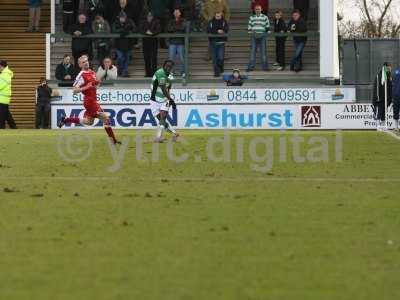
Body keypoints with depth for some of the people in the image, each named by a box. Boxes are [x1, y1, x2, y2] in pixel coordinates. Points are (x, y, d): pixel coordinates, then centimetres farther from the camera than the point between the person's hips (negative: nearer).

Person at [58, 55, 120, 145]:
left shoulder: (92, 72, 10)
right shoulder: (81, 76, -13)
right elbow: (75, 90, -15)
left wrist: (96, 84, 5)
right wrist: (86, 87, -27)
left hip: (93, 100, 9)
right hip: (90, 101, -9)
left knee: (88, 122, 20)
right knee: (105, 118, -11)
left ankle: (65, 120, 28)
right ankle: (113, 140, -5)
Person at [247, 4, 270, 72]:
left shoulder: (265, 17, 6)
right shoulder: (252, 17, 13)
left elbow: (267, 27, 6)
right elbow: (249, 26, 15)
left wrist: (267, 32, -4)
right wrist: (250, 31, 1)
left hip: (262, 36, -2)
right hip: (254, 36, 2)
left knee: (263, 51, 1)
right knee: (253, 51, -1)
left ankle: (264, 66, 6)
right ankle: (251, 67, 0)